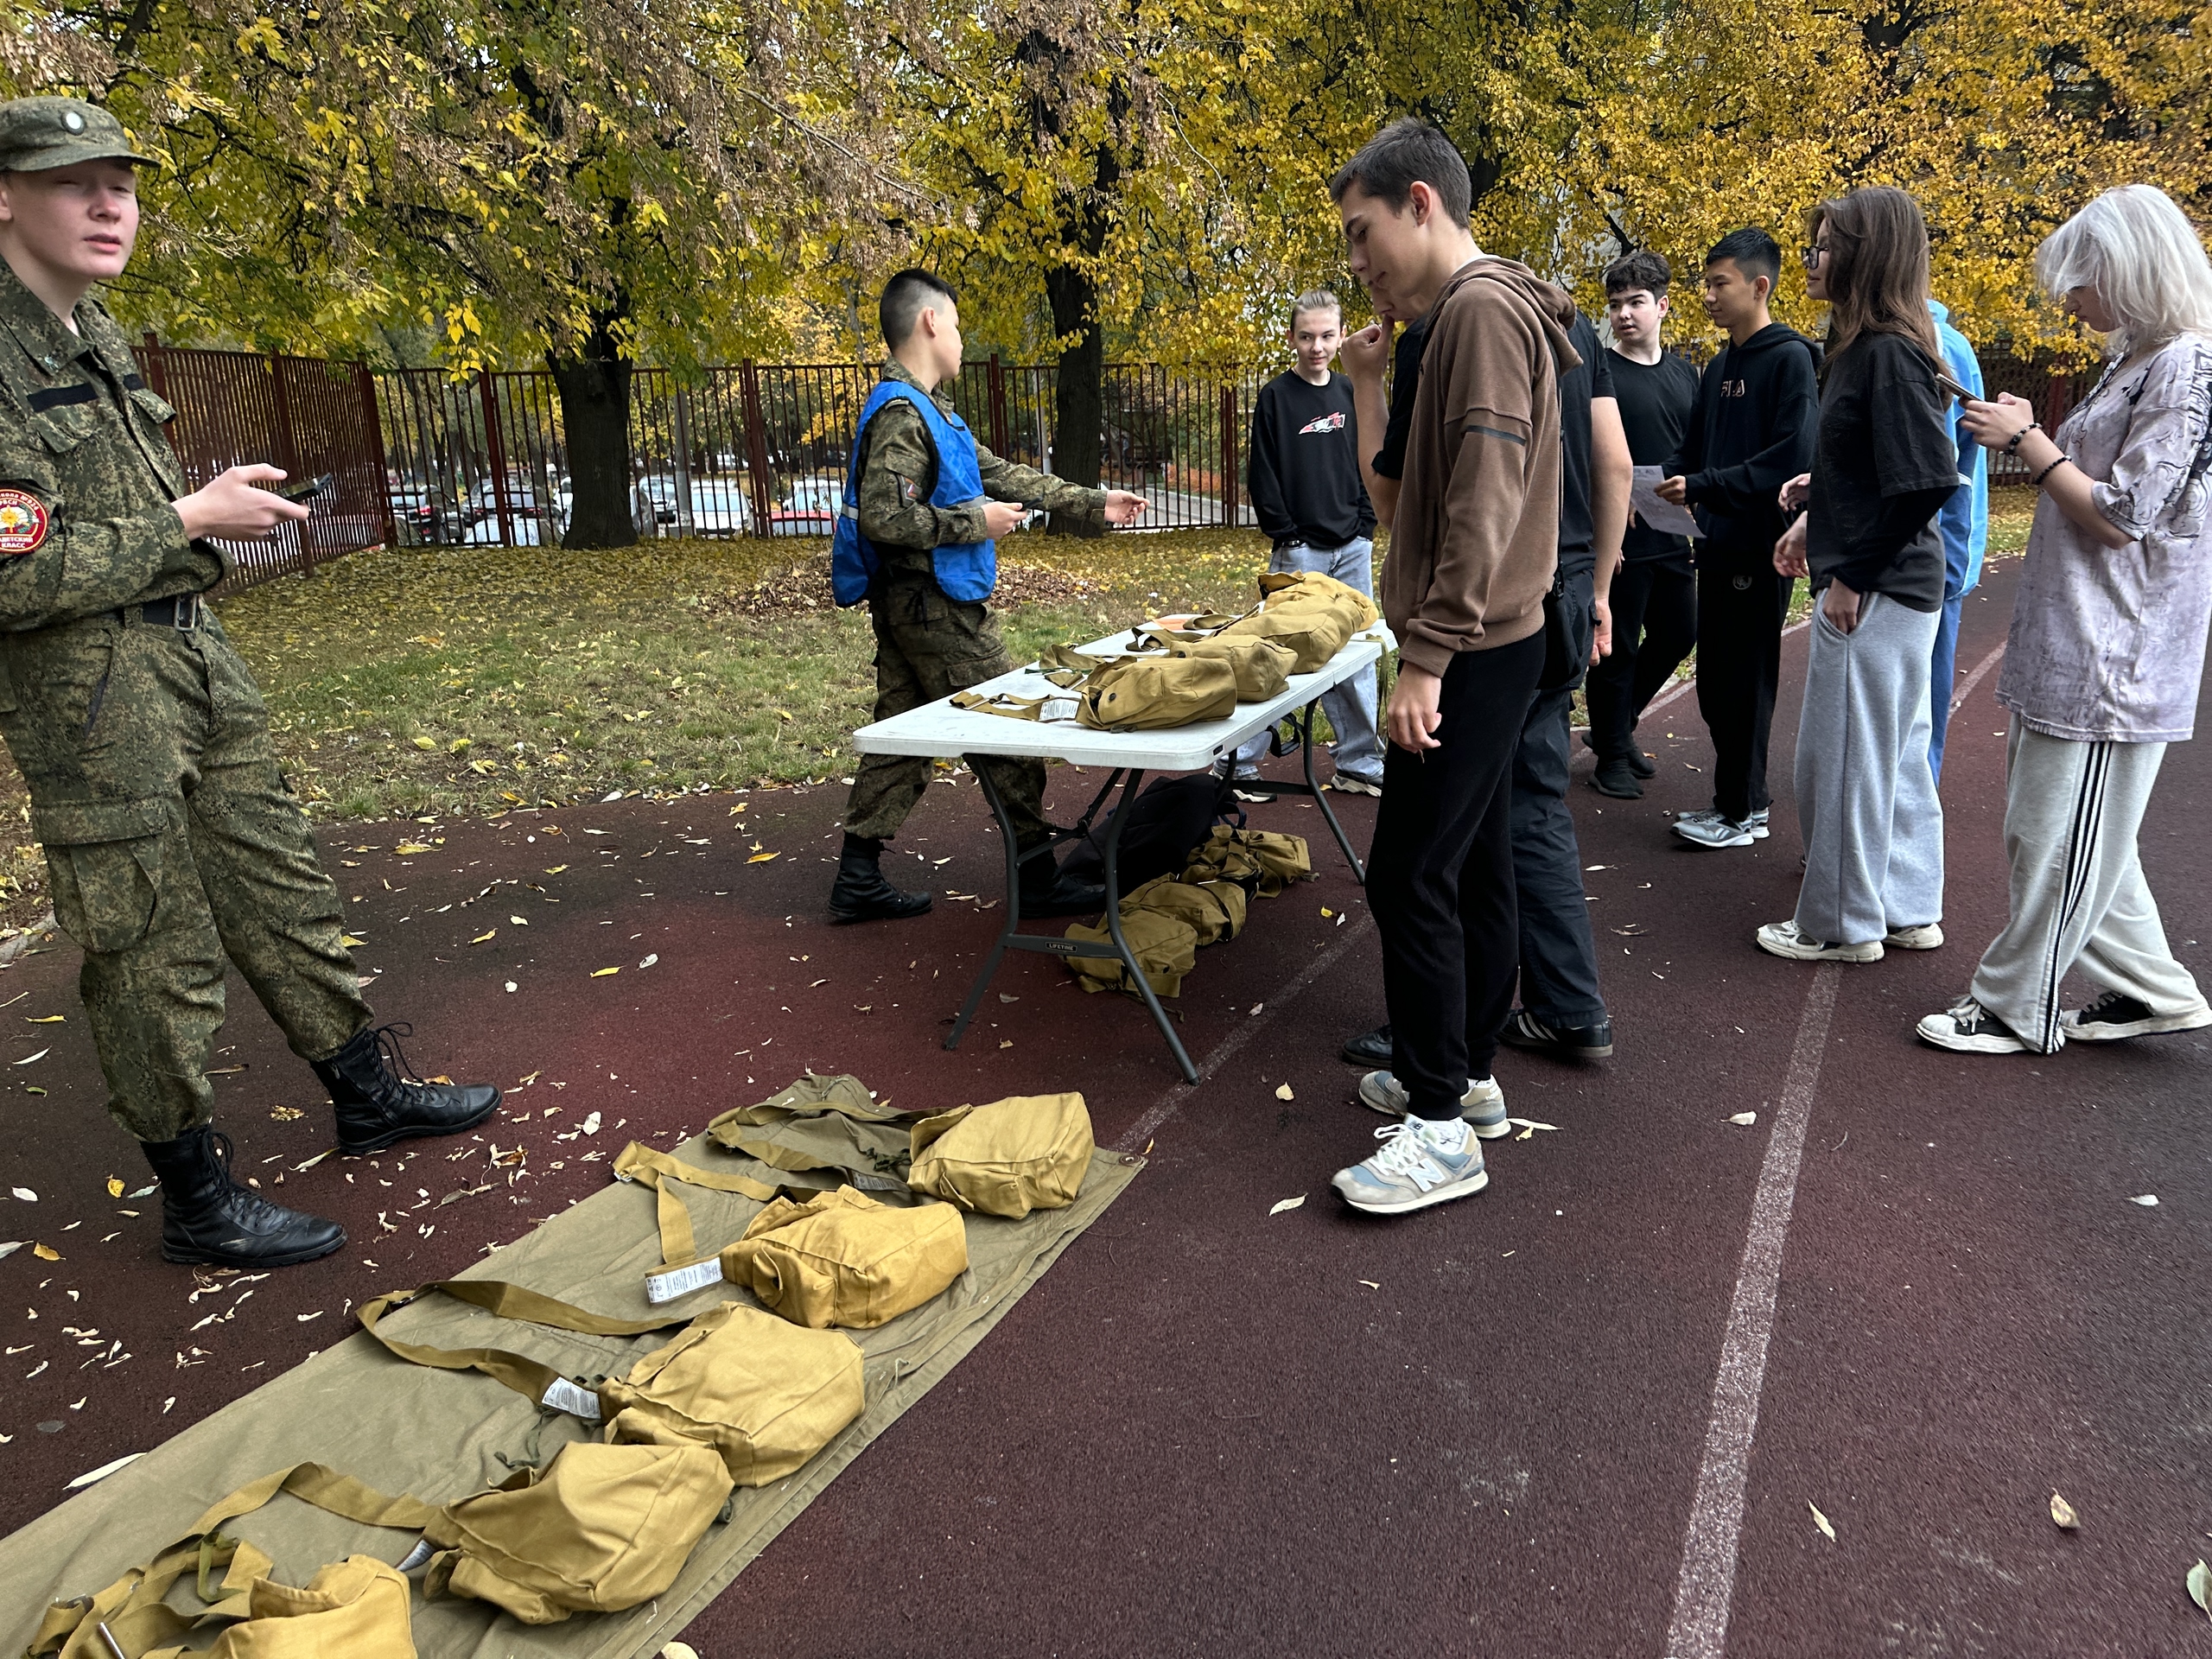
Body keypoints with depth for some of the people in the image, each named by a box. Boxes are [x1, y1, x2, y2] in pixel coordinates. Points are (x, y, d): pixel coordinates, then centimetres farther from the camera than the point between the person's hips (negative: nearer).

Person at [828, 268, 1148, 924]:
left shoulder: (929, 409, 16)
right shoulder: (902, 414, -16)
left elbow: (1002, 474, 19)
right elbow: (885, 518, -25)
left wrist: (1092, 503, 19)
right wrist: (976, 522, -16)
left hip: (908, 605, 10)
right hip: (934, 605, -10)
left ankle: (858, 878, 17)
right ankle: (1040, 880, 8)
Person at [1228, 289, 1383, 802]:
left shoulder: (1350, 394, 11)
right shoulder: (1275, 397, -3)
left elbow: (1366, 466, 15)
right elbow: (1262, 477, -5)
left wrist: (1365, 526, 4)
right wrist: (1287, 536, -10)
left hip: (1353, 549, 5)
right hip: (1299, 550, -5)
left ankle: (1359, 765, 17)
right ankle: (1237, 764, 3)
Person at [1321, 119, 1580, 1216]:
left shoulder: (1482, 307, -13)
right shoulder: (1476, 311, 20)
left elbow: (1483, 501, -22)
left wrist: (1428, 655, -24)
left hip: (1474, 651, -11)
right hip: (1488, 646, 11)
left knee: (1410, 877, -8)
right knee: (1474, 866, 14)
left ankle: (1442, 1128, 0)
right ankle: (1467, 1076, 25)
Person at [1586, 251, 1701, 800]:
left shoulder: (1684, 373, 12)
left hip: (1672, 536, 6)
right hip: (1617, 540, -6)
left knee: (1677, 633, 14)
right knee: (1617, 647, 1)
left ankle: (1618, 725, 32)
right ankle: (1612, 756, 14)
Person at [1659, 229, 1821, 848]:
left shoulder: (1789, 358, -10)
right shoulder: (1718, 367, 16)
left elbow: (1793, 457, -19)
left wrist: (1703, 486, -21)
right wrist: (1666, 480, 0)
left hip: (1759, 547, -8)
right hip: (1716, 542, 8)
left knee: (1744, 680, -1)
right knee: (1714, 680, 11)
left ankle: (1738, 811, 9)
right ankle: (1746, 800, 23)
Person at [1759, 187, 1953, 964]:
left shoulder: (1888, 354, -17)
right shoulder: (1866, 346, 12)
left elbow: (1924, 479, -22)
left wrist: (1853, 574, -18)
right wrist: (1818, 517, 12)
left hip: (1874, 593, -10)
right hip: (1893, 587, 10)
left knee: (1841, 756, 1)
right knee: (1895, 752, 17)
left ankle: (1843, 924, 14)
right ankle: (1910, 909, 29)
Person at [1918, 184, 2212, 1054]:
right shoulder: (2135, 362, 15)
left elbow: (2119, 518, -18)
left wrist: (2029, 442, -11)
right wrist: (2027, 435, 9)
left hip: (2108, 661, -10)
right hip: (2065, 645, 10)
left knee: (2060, 839, 1)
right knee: (2050, 831, 16)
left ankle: (2015, 1010, 13)